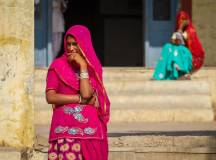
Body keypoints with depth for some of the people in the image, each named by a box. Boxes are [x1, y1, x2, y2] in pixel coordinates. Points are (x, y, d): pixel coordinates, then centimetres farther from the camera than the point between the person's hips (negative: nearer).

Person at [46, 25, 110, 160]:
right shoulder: (57, 65, 5)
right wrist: (81, 99, -6)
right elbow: (50, 97, -5)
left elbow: (86, 93, -7)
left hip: (90, 128, 2)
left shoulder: (93, 66, 10)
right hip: (66, 127, -2)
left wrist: (83, 66, -7)